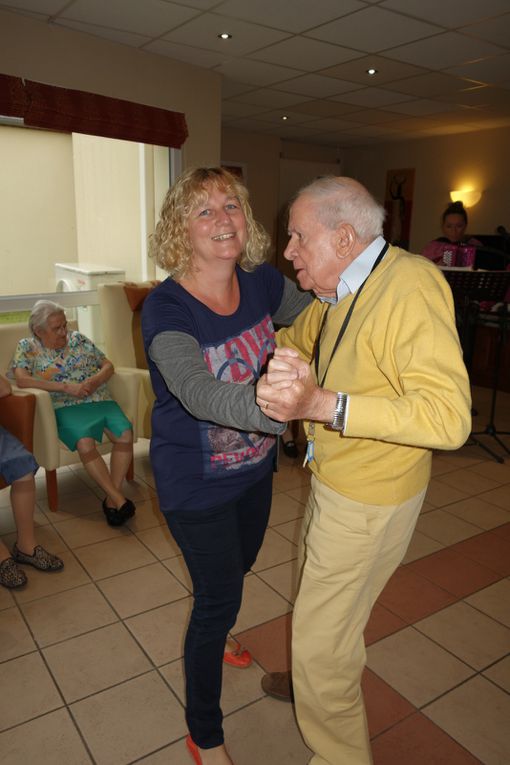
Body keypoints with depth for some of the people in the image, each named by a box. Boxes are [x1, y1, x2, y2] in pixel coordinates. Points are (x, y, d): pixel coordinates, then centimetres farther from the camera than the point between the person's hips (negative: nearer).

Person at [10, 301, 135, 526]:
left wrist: (94, 381, -9)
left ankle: (112, 497, -17)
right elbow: (21, 380, -11)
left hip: (99, 400, 3)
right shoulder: (27, 347, 7)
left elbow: (108, 366, 15)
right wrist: (65, 387, -16)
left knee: (125, 434, -25)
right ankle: (120, 500, -27)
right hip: (65, 407, -3)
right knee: (85, 442, -33)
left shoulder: (78, 339, 16)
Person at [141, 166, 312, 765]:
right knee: (218, 595, 7)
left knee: (239, 567, 29)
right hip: (196, 484, -6)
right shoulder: (166, 307, -27)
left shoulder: (262, 284, -10)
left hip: (254, 468, 7)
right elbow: (198, 393, -45)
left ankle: (210, 638, 64)